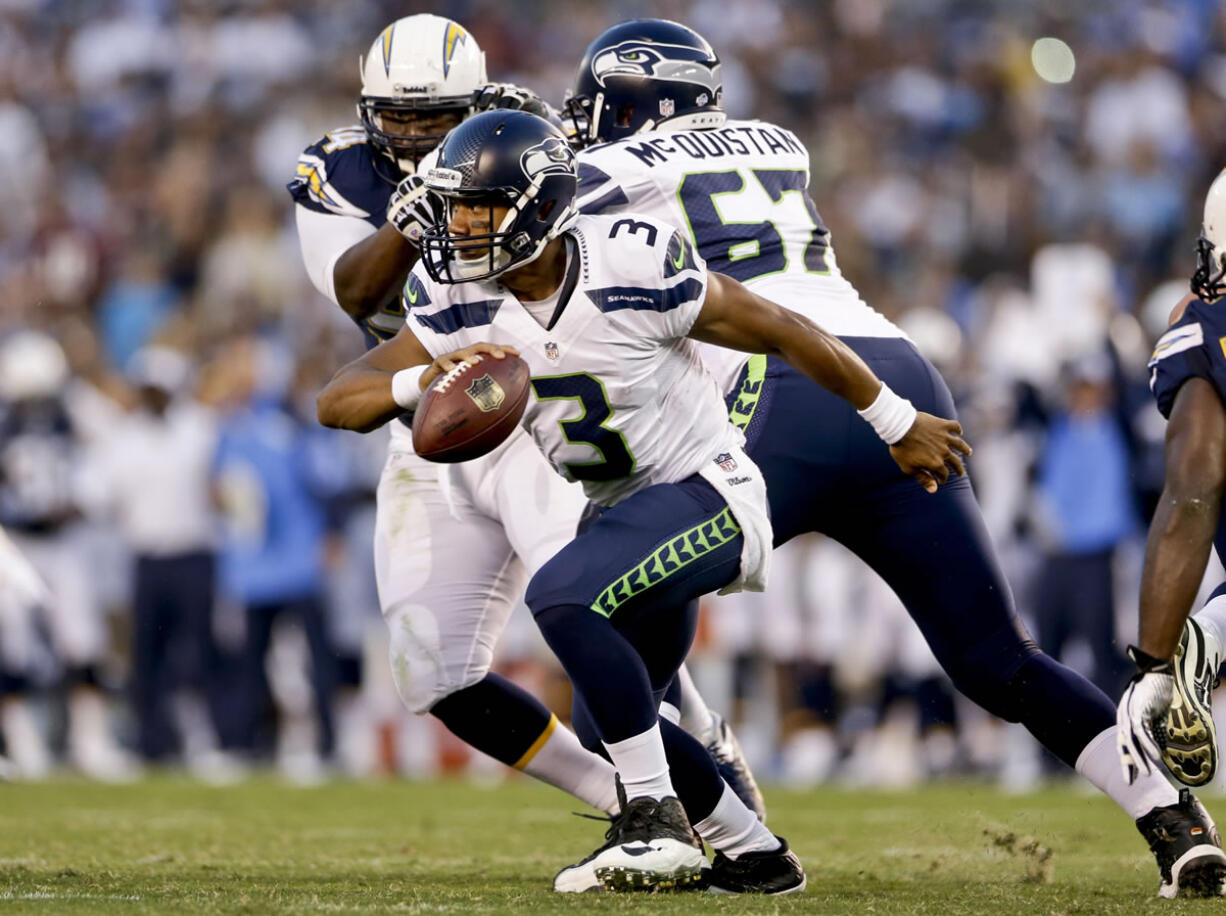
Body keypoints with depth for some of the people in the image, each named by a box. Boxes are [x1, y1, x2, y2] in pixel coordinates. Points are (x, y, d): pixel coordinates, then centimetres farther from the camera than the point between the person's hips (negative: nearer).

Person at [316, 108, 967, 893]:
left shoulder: (634, 267, -26)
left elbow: (780, 331, -13)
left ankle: (658, 822, -21)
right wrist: (425, 380, -39)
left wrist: (898, 424, -3)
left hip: (706, 493, -8)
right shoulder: (461, 304, -11)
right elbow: (338, 400, -16)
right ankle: (756, 855, 33)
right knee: (608, 721, 14)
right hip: (627, 507, 8)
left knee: (560, 597, -30)